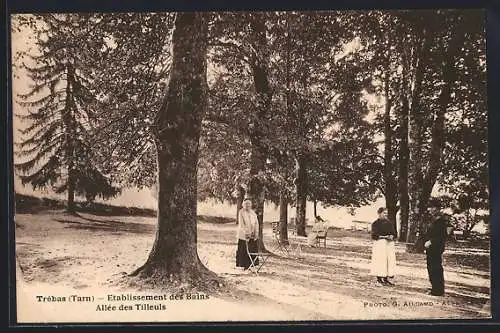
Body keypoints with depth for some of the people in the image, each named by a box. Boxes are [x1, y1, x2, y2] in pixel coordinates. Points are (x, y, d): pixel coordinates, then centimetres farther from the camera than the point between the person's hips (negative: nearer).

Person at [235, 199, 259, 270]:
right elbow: (241, 223, -12)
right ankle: (244, 265, 3)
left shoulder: (253, 213, 11)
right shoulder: (241, 212, -4)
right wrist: (246, 233, -21)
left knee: (253, 250, 1)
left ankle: (250, 264, 7)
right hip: (243, 235, -4)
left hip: (252, 235, 4)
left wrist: (256, 234, -4)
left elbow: (256, 223, 8)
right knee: (244, 251, -3)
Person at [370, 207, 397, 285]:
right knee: (380, 261, -7)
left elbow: (395, 233, 17)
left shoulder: (390, 223, 15)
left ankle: (386, 278, 9)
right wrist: (385, 237, -16)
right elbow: (374, 235, -10)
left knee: (390, 261, 2)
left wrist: (392, 236, -6)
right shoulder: (376, 223, -2)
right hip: (380, 243, -6)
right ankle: (379, 278, 2)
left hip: (390, 243, 6)